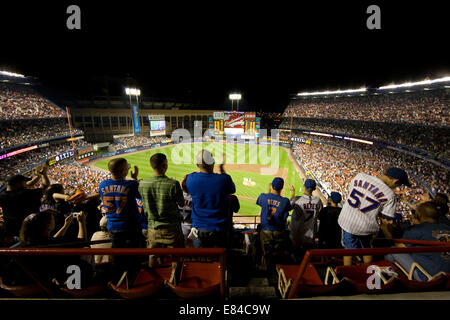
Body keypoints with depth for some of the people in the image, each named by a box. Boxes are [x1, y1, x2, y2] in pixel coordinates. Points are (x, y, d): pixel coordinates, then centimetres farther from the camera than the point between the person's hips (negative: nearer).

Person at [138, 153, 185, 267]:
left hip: (152, 228, 4)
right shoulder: (173, 184, -22)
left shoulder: (143, 184, -9)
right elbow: (182, 203, -8)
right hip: (171, 228, -4)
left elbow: (145, 207, 5)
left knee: (152, 258, 22)